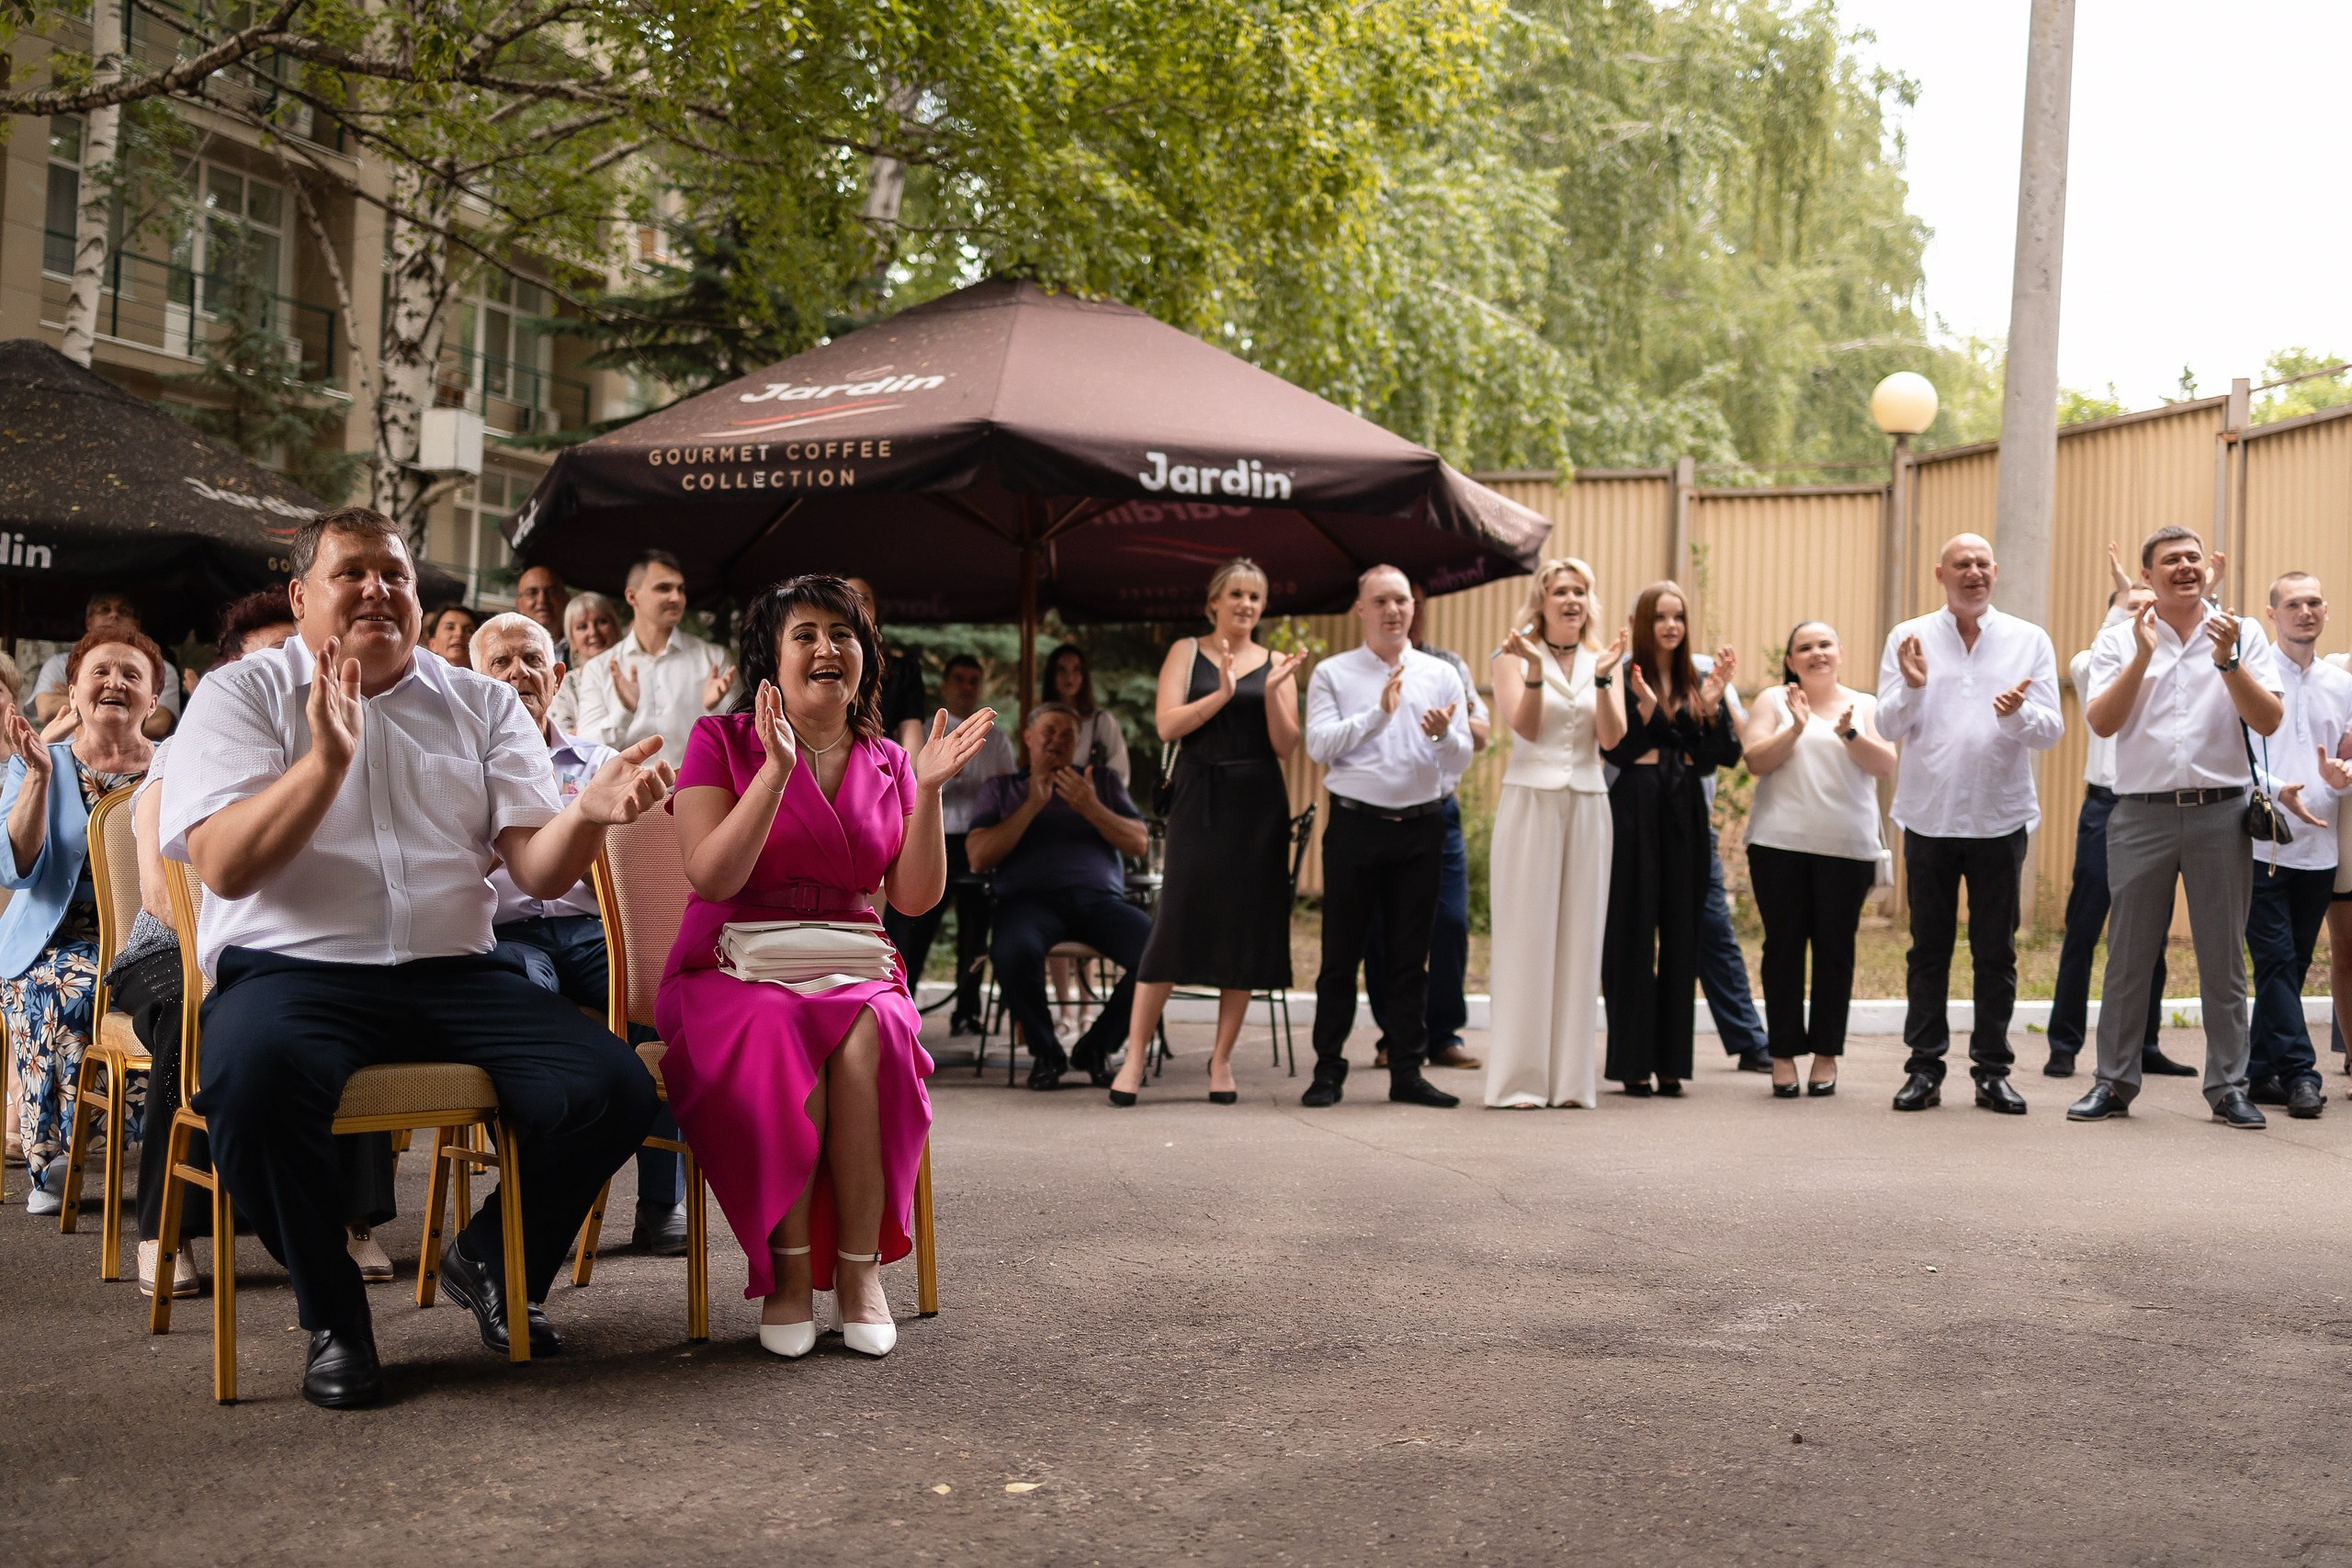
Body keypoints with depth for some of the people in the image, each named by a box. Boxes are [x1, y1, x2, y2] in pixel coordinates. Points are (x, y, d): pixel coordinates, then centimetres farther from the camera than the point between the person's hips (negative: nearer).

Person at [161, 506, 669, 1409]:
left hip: (455, 972, 3)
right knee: (252, 1078, -38)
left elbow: (539, 871, 4)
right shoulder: (242, 694, 6)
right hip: (293, 966, -3)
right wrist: (325, 760, -23)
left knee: (614, 1091, -20)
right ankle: (332, 1316, -10)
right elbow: (224, 867, -9)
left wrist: (588, 813, -19)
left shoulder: (483, 705, 14)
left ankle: (493, 1264, 12)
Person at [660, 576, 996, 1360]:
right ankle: (788, 1270, -27)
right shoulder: (721, 741, 3)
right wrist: (777, 772, -19)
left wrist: (928, 790, -5)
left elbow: (915, 897, 5)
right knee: (786, 1032, -37)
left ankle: (860, 1268, -25)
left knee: (868, 1031, -34)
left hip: (853, 977, 3)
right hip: (732, 973, -2)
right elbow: (712, 877, -11)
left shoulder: (885, 762, 14)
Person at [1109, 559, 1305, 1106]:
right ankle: (1135, 1056, -2)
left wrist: (1271, 692, -13)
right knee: (1176, 922, -7)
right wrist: (1222, 694, -17)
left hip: (1258, 805, 2)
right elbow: (1167, 724, -6)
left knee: (1246, 927, 2)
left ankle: (1222, 1057, 11)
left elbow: (1286, 745, 2)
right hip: (1200, 800, -2)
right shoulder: (1187, 653, 6)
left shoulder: (1275, 664, 10)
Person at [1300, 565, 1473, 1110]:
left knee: (1411, 957, 6)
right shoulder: (1332, 674, 5)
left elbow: (1461, 761, 5)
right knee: (1341, 953, 2)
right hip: (1355, 824, -2)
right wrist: (1379, 712, -15)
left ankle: (1407, 1071, 12)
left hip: (1421, 827, 2)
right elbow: (1319, 744, -8)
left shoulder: (1441, 675, 10)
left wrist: (1443, 734, -16)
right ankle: (1328, 1070, 9)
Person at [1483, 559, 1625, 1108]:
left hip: (1587, 805, 3)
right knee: (1526, 935, -4)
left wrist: (1603, 677, -14)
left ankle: (1571, 1077, 8)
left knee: (1579, 936, 3)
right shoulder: (1515, 657, 3)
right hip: (1530, 800, -3)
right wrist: (1534, 672, -23)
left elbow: (1612, 738, -1)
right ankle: (1521, 1077, 0)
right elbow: (1523, 726, -10)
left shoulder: (1601, 660, 11)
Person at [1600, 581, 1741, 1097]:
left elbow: (1727, 754, 2)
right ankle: (1631, 1060, 3)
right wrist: (1645, 705, -23)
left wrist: (1714, 702, -11)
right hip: (1635, 812, -4)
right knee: (1633, 933, -2)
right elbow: (1614, 750, -11)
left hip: (1685, 814, 4)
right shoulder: (1623, 678, -2)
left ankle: (1671, 1059, 10)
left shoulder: (1698, 682, 11)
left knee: (1681, 935, 5)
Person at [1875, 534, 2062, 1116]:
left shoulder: (2029, 641, 4)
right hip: (1929, 815, 0)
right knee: (1928, 949, 5)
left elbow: (2051, 730, -2)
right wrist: (1912, 687, -20)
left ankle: (1993, 1069, 12)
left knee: (1996, 952, 5)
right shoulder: (1908, 638, 4)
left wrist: (2018, 713, -23)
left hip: (2000, 816, 0)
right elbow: (1889, 727, -1)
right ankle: (1924, 1068, 11)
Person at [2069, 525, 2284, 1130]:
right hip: (2142, 813, 0)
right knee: (2128, 957, 4)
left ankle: (2228, 1088, 11)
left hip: (2221, 812, 0)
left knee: (2224, 958, 4)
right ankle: (2114, 1083, 12)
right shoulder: (2119, 640, 6)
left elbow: (2268, 722, -3)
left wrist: (2228, 662, -14)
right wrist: (2143, 656, -13)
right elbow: (2101, 722, -6)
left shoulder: (2242, 634, 6)